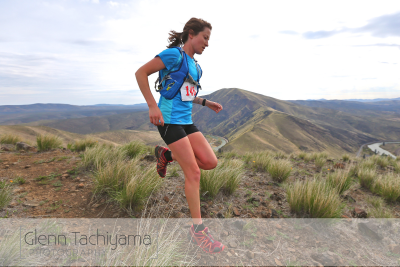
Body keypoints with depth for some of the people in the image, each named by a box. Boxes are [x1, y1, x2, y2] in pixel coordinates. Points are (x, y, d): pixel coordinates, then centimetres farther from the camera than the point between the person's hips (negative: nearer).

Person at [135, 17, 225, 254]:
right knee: (193, 173, -8)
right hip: (170, 120, -8)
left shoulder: (193, 64, 17)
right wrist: (152, 106, -19)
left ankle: (166, 155, 18)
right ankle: (198, 229, 9)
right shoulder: (175, 54, -9)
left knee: (210, 162, 0)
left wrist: (207, 103, 15)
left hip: (186, 121, 8)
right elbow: (141, 73, -13)